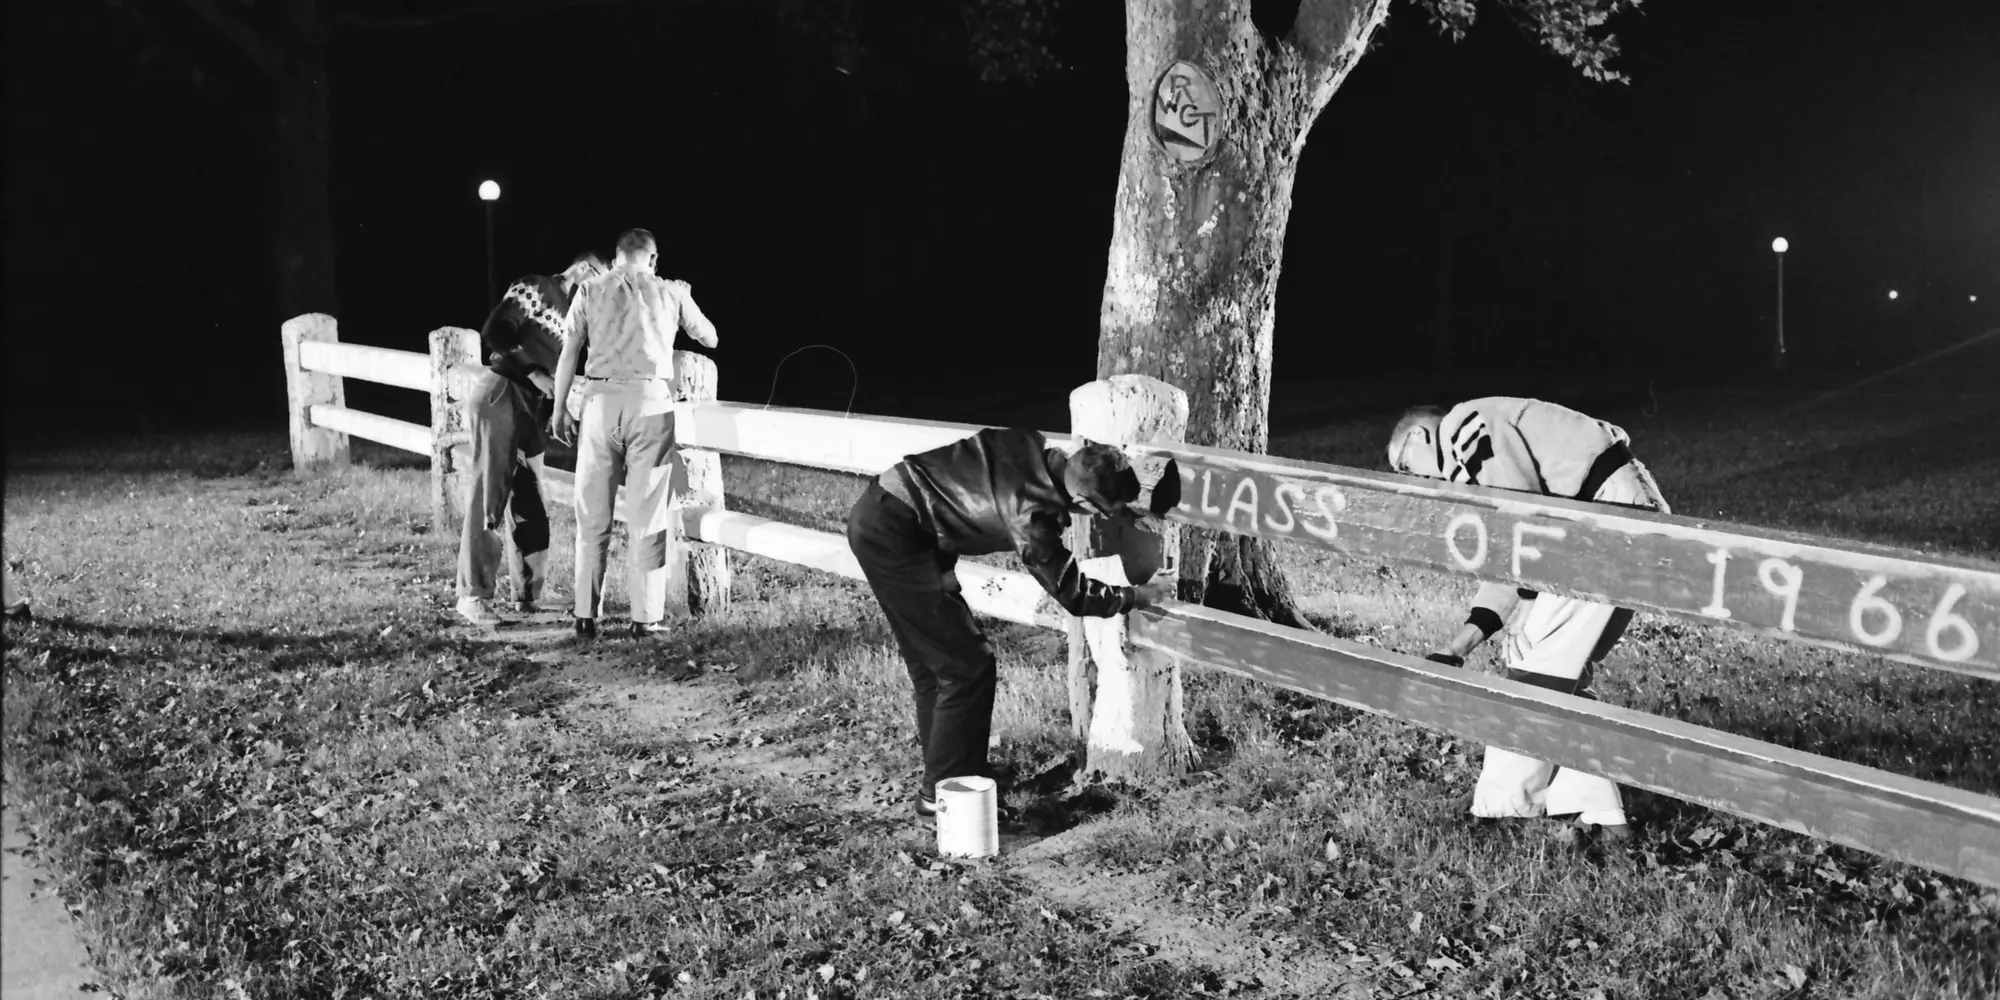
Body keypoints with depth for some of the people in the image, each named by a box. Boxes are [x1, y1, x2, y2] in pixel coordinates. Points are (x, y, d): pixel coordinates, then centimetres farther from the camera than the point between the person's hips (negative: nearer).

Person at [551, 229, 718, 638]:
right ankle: (646, 616, 3)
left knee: (593, 516, 8)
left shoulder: (590, 290, 9)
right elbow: (709, 338, 23)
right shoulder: (670, 292, 9)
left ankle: (586, 615, 9)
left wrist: (560, 409, 14)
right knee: (647, 516, 4)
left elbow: (568, 354, 6)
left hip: (601, 402, 1)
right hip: (651, 404, -1)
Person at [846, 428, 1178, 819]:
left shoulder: (1042, 452, -3)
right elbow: (1073, 595, -12)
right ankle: (942, 793, 6)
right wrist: (1140, 597, 1)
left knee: (933, 664, 18)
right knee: (968, 667, -3)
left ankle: (945, 776, 29)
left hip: (878, 513, 9)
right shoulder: (1032, 512, -24)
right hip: (892, 537, -9)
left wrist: (1124, 506, 20)